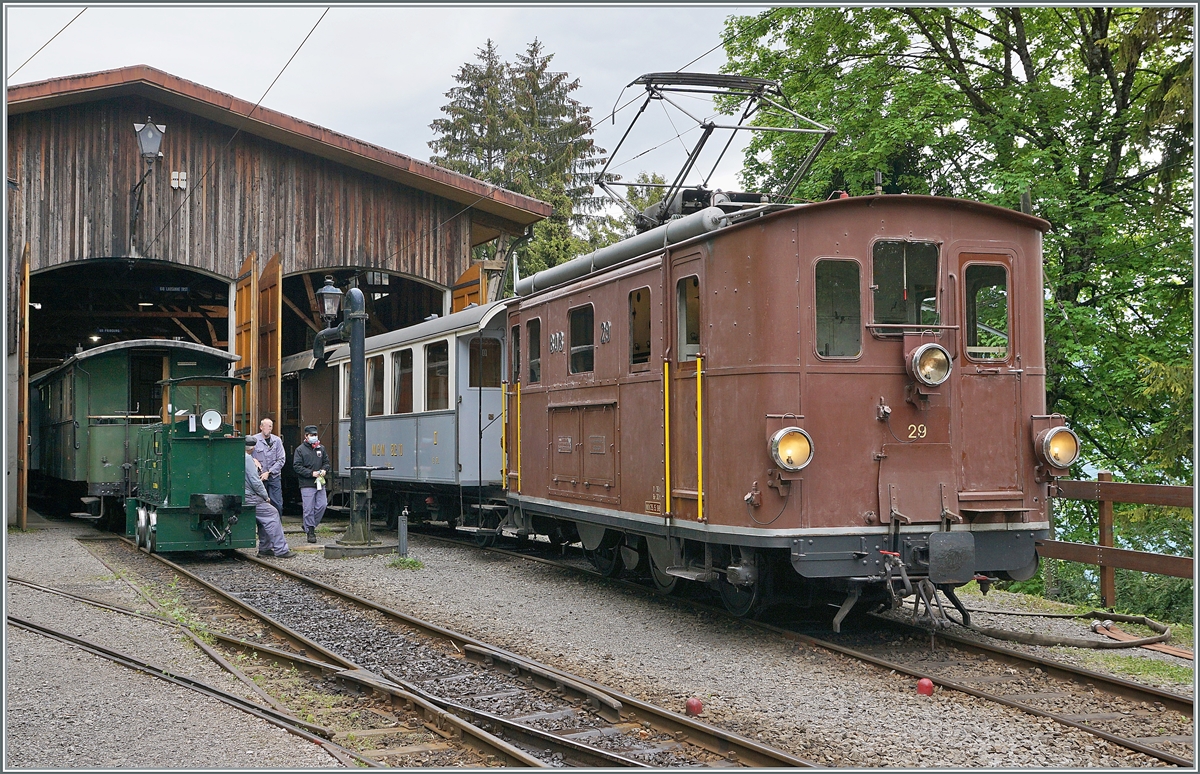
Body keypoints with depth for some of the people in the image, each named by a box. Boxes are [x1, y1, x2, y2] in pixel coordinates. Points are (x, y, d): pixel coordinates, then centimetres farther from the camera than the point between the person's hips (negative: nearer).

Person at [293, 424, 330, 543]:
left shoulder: (321, 448, 13)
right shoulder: (300, 450, -2)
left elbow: (326, 462, 19)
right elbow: (296, 466, -7)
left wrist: (324, 470, -3)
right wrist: (311, 473, -14)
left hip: (320, 483, 5)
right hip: (307, 485, -5)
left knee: (321, 506, 1)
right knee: (309, 509, -4)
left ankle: (309, 525, 19)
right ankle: (310, 532, 4)